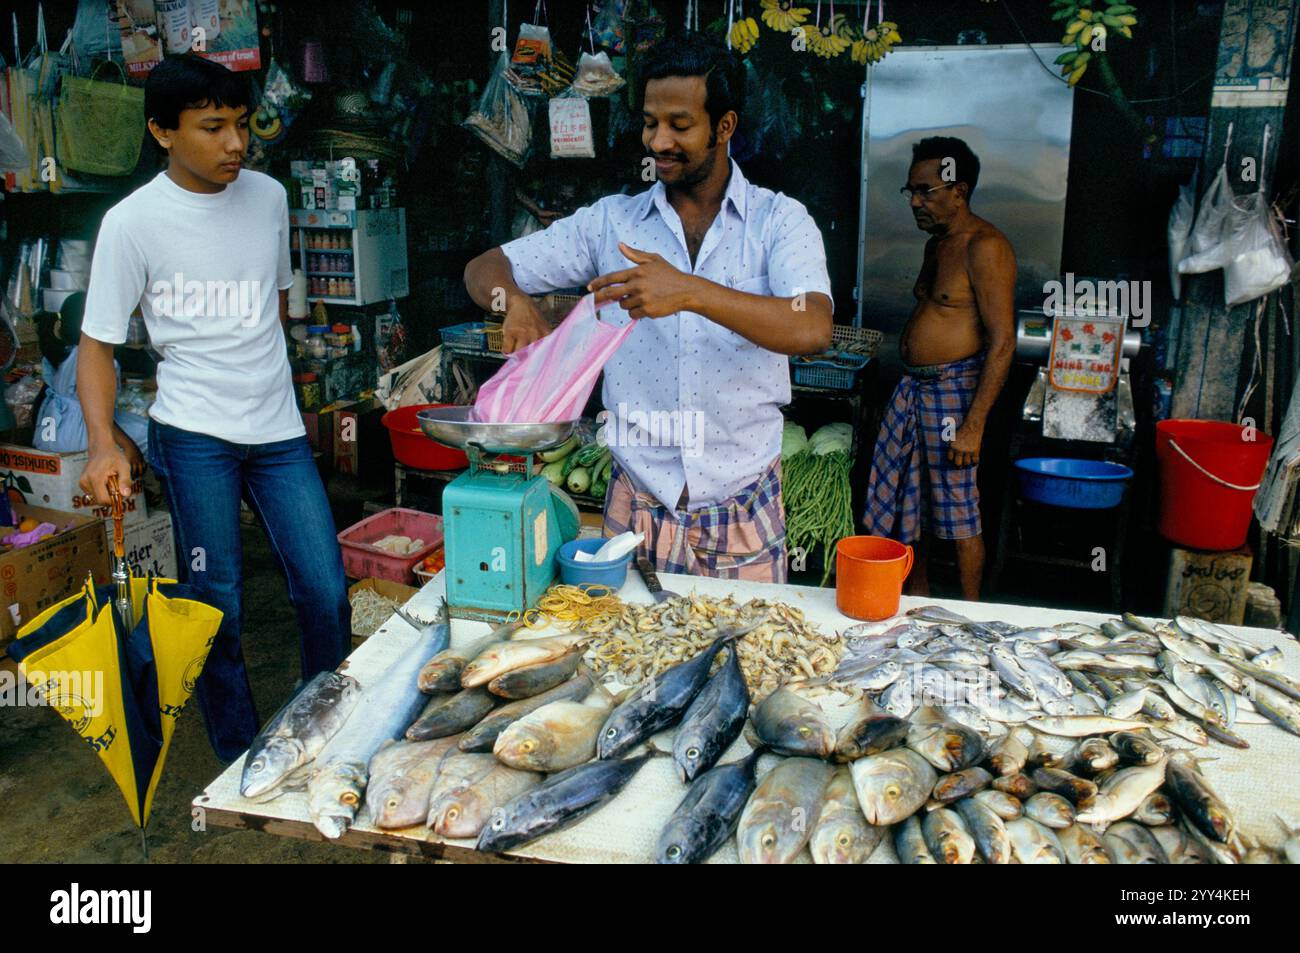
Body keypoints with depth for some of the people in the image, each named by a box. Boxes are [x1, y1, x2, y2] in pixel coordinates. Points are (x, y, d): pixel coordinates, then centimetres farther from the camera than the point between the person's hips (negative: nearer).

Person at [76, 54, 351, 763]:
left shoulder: (269, 196, 6)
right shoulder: (133, 222, -7)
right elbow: (97, 342, -5)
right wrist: (102, 443, -20)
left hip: (279, 428, 4)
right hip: (194, 437, -3)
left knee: (326, 595, 2)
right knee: (217, 608, 3)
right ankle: (242, 765, 21)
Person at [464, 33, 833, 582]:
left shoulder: (780, 221, -4)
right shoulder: (611, 220, 2)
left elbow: (813, 331, -22)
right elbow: (483, 270, 4)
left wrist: (691, 293, -35)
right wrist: (515, 300, -20)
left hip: (743, 510, -1)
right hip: (636, 503, 2)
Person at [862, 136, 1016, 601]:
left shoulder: (984, 247, -14)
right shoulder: (937, 245, 15)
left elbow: (1002, 341, -19)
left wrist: (974, 424, -22)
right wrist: (911, 384, 19)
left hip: (954, 389, -9)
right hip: (911, 387, 9)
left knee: (958, 511, 0)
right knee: (898, 499, 14)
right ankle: (917, 595, 30)